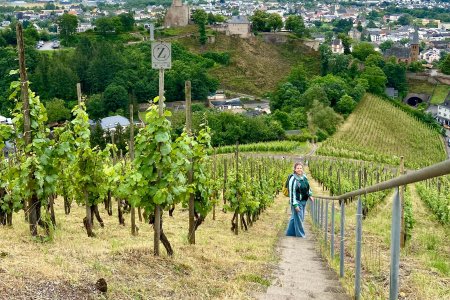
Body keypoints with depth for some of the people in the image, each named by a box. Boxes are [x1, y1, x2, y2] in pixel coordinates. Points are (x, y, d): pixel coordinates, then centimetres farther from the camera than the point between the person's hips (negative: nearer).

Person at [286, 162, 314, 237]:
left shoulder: (304, 177, 5)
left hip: (303, 201, 8)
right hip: (297, 201, -8)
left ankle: (290, 232, 26)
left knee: (294, 217, 16)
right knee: (298, 218, -1)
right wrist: (295, 204, -20)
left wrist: (310, 195, 11)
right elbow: (292, 192, -18)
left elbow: (308, 186, 23)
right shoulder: (293, 179, -18)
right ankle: (300, 234, 10)